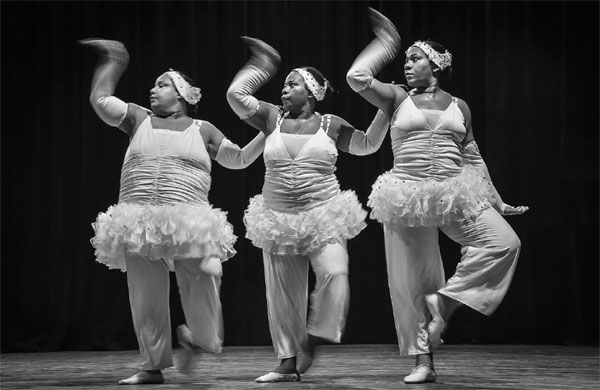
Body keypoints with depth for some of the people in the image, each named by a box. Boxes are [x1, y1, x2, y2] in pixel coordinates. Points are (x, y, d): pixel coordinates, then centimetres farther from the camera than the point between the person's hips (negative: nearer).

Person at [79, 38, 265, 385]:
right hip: (139, 222, 1)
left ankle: (200, 339, 20)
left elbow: (240, 159, 21)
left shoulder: (202, 130, 14)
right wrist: (112, 63, 17)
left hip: (188, 222, -1)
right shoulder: (140, 120, 16)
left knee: (201, 287, -10)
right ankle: (153, 366, 11)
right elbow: (101, 100, 9)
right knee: (146, 297, 1)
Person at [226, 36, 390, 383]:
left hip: (323, 216, -2)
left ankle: (313, 338, -6)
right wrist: (261, 67, 9)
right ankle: (289, 363, 14)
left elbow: (367, 144, 16)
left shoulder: (331, 125, 5)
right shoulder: (273, 118, 7)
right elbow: (236, 94, -1)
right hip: (279, 219, 2)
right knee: (283, 293, 4)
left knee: (334, 271, -26)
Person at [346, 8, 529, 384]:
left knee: (504, 242, -19)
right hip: (408, 196, -1)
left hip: (455, 195, 2)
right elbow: (357, 77, -9)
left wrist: (497, 202, 15)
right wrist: (385, 45, 4)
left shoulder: (459, 107, 12)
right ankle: (424, 363, 10)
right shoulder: (397, 99, 8)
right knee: (411, 282, -1)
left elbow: (473, 158, 17)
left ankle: (445, 300, -9)